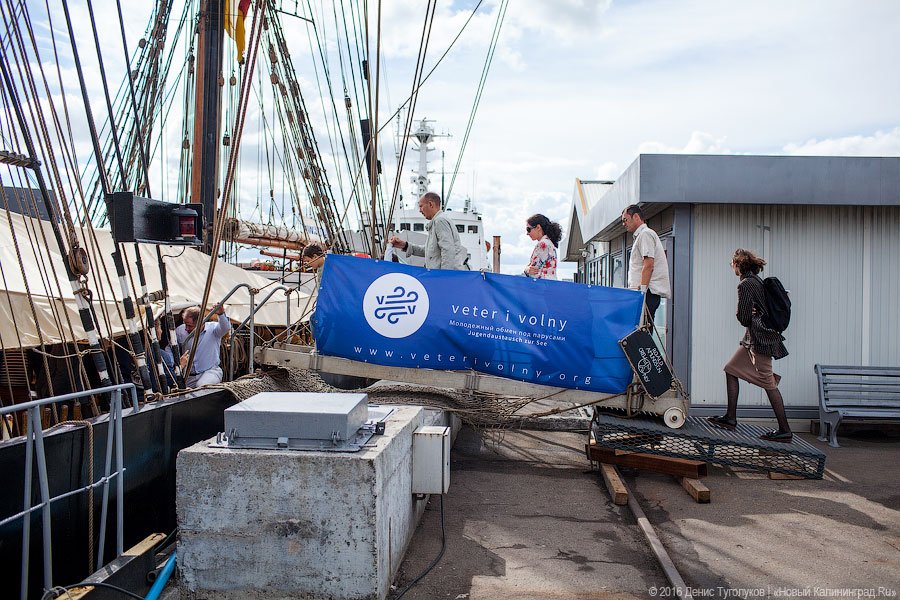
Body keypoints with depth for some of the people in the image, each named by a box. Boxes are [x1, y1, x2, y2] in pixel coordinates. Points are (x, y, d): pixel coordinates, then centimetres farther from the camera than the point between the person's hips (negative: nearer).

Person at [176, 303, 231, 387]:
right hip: (189, 376, 4)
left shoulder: (213, 328, -6)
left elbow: (226, 328, -27)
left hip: (210, 371, -4)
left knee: (202, 386, -33)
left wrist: (221, 314, -49)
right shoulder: (180, 330, 3)